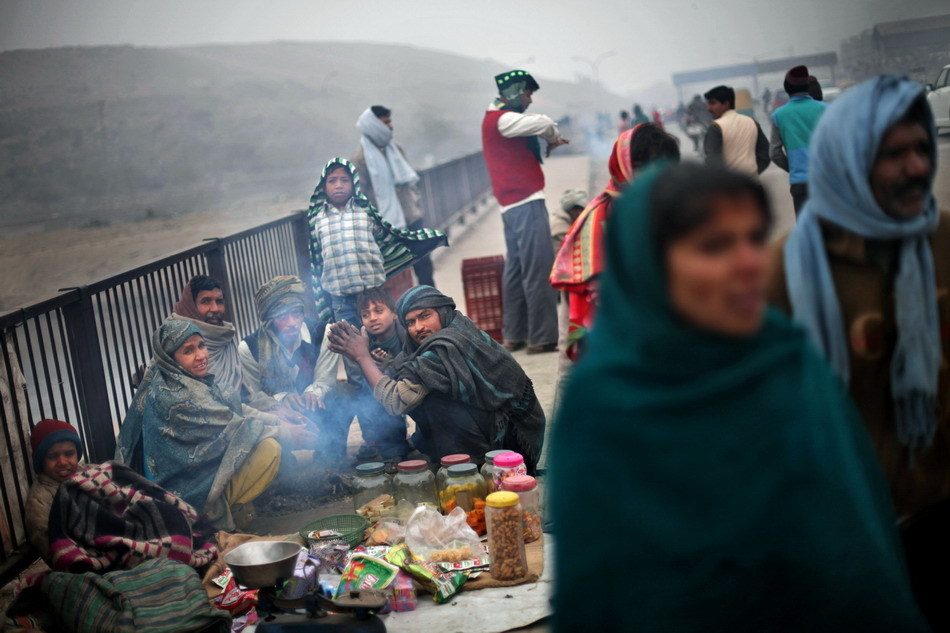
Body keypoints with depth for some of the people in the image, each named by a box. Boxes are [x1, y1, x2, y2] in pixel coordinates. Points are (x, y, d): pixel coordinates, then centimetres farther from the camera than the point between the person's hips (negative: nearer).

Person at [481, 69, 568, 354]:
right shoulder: (501, 119, -11)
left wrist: (548, 139, 3)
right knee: (539, 271, -9)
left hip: (512, 205, 10)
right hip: (526, 203, -10)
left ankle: (513, 335, 16)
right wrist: (555, 138, -4)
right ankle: (542, 337, -8)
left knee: (516, 269, 12)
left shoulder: (497, 120, 20)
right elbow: (542, 123, -23)